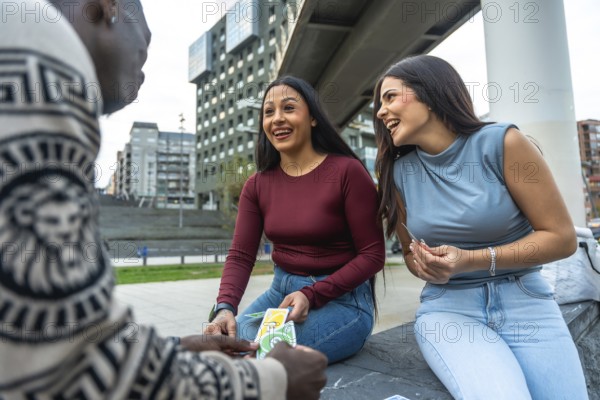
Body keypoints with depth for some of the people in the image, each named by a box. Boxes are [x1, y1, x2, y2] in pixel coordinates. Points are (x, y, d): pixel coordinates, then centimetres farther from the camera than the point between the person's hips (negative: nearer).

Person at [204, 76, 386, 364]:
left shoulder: (347, 171, -12)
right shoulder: (257, 185, 4)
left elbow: (372, 255, -12)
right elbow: (240, 256, -3)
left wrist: (311, 296, -21)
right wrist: (225, 308, -22)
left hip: (342, 299, -4)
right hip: (281, 291, 5)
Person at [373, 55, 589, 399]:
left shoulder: (502, 142, -10)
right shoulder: (398, 172, 0)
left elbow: (562, 237, -8)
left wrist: (471, 260, -20)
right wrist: (425, 265, -11)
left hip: (524, 299, 0)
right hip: (446, 306, 1)